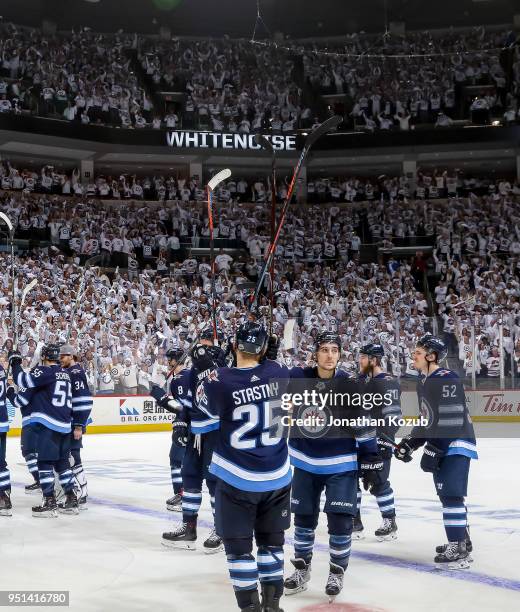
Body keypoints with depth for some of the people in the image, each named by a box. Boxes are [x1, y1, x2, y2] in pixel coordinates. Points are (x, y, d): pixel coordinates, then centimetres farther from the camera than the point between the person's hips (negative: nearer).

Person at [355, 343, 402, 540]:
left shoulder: (388, 383, -14)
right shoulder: (360, 382, 13)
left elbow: (392, 415, -20)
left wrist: (384, 441, -24)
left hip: (379, 443, -8)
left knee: (378, 483, -5)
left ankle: (390, 523, 10)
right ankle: (355, 522, 17)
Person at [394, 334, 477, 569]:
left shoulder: (447, 380, -19)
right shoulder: (423, 382, 12)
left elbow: (450, 420, -24)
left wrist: (432, 450, -24)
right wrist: (410, 441, 12)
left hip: (457, 443, -10)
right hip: (441, 445, 10)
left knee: (451, 494, -14)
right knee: (446, 495, 16)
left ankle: (459, 550, -12)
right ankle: (461, 540, 29)